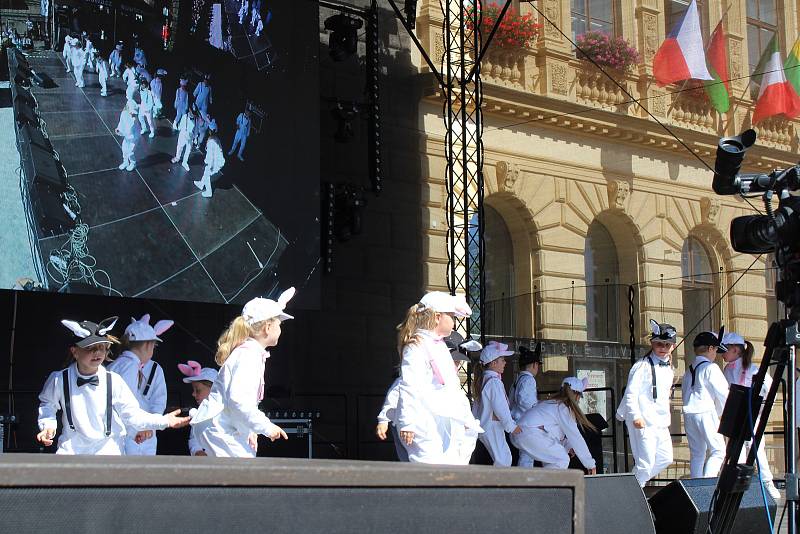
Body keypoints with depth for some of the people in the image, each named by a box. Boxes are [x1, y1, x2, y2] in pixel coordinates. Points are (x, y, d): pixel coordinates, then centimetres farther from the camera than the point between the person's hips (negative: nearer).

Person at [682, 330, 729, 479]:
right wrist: (722, 413, 10)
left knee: (696, 453, 11)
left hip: (688, 412, 7)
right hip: (706, 412, -7)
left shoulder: (689, 370, 15)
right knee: (718, 450, -4)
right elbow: (722, 392, -7)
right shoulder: (710, 368, -6)